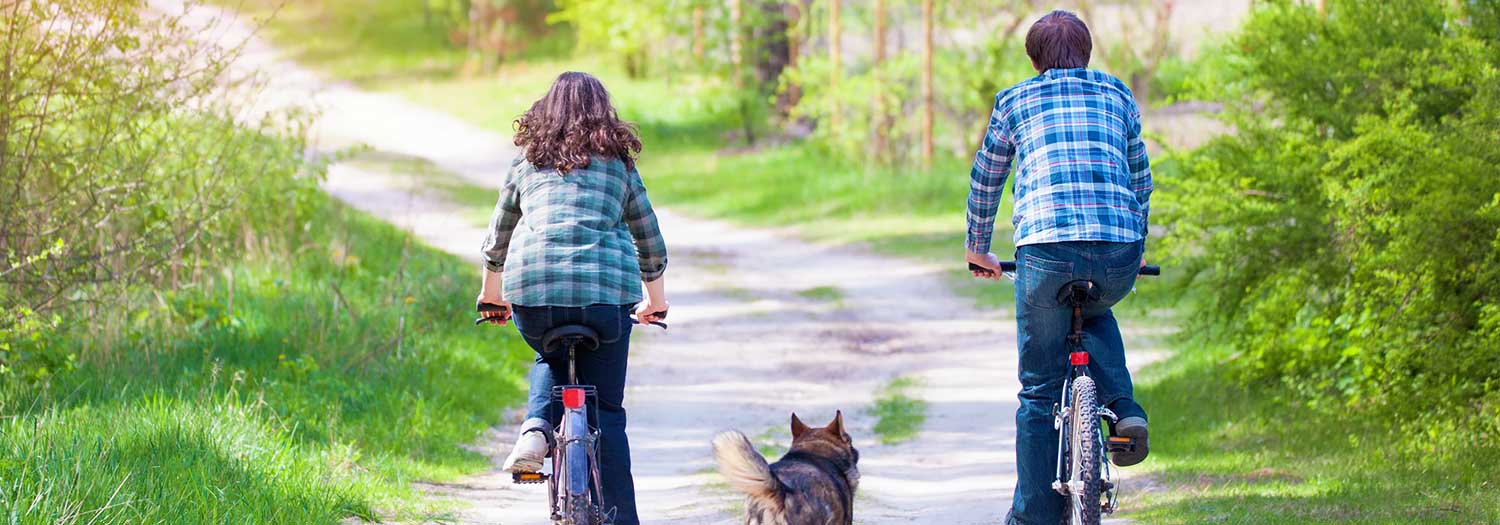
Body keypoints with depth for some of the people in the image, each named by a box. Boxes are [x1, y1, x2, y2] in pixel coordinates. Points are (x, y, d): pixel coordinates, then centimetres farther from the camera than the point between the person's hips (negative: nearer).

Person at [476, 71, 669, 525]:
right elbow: (651, 242, 22)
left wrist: (492, 293, 45)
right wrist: (656, 301, 37)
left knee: (550, 360, 32)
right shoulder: (618, 161, 16)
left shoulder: (528, 160, 19)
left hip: (531, 284, 1)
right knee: (607, 410, 10)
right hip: (605, 287, -1)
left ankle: (535, 430, 4)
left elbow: (497, 237, 29)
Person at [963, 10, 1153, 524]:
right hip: (1120, 252, 2)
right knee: (1095, 312, 36)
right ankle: (1124, 410, 13)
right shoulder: (1118, 94, 21)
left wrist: (978, 250, 41)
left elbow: (985, 180, 26)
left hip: (1046, 250, -2)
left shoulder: (1014, 101, 16)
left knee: (1040, 390, 9)